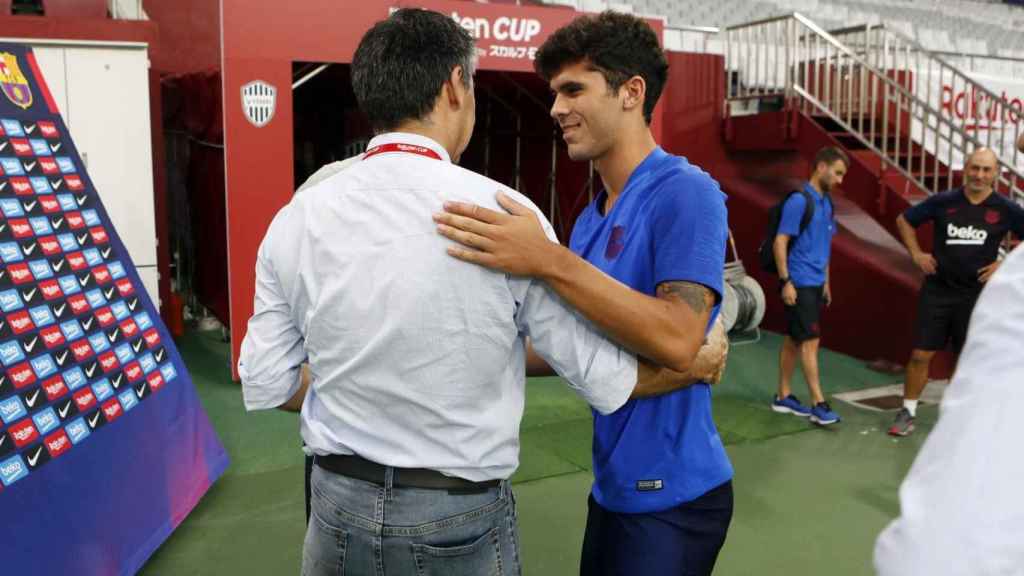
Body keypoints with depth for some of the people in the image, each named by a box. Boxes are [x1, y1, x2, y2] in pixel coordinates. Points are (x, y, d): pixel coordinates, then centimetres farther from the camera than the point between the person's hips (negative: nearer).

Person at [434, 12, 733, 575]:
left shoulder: (685, 193, -17)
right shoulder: (590, 218, 7)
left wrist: (550, 261, -33)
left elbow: (678, 340, -29)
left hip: (671, 491, -7)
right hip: (613, 482, 7)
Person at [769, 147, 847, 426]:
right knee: (810, 341, -7)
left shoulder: (827, 202, 13)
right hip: (799, 284, -8)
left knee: (793, 339, 13)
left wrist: (826, 282, 20)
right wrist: (786, 282, -19)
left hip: (815, 284, 8)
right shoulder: (799, 200, -13)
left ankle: (783, 396, 20)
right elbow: (779, 243, -16)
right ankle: (818, 403, -2)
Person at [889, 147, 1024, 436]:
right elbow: (904, 220, 11)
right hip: (937, 290, 0)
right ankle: (907, 412, 14)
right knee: (921, 354, 1)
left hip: (976, 295, 0)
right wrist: (916, 253, 3)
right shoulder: (943, 202, -3)